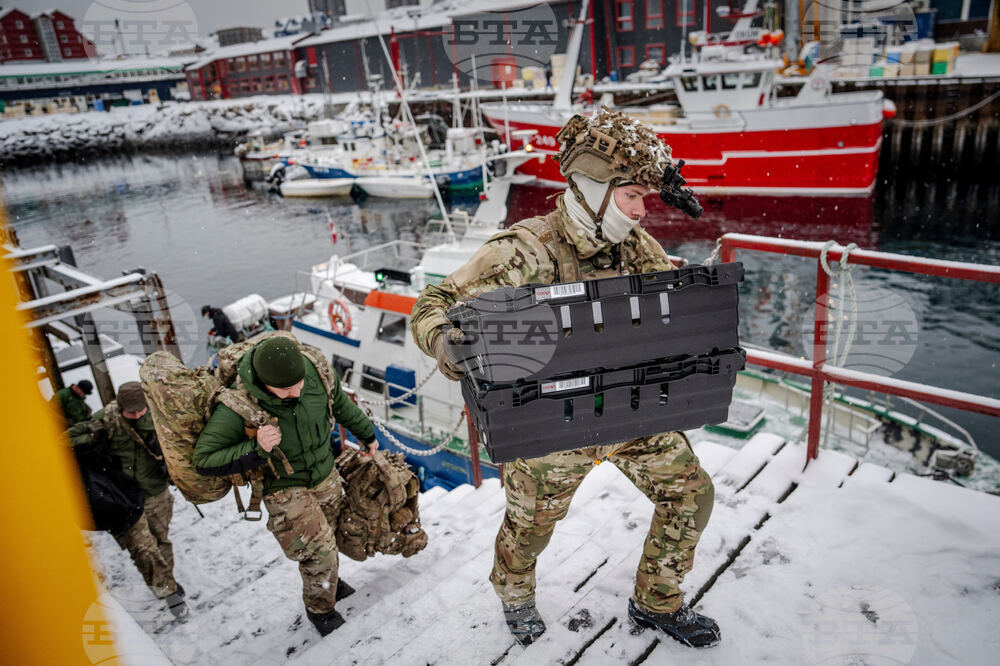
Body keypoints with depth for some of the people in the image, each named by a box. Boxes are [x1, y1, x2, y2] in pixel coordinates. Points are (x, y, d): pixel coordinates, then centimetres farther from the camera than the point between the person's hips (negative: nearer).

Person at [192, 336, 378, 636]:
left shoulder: (317, 372, -22)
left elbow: (341, 405, 0)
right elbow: (203, 460, -26)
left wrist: (367, 435, 16)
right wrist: (255, 449, -41)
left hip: (326, 475, 4)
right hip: (285, 487, -4)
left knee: (328, 535, 23)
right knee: (319, 547, -1)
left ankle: (329, 581, 54)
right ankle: (319, 607, 29)